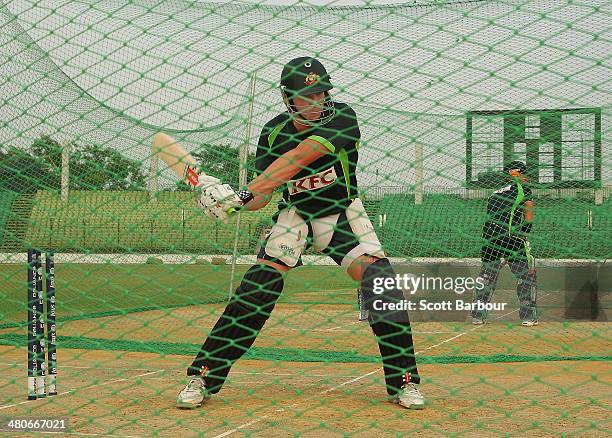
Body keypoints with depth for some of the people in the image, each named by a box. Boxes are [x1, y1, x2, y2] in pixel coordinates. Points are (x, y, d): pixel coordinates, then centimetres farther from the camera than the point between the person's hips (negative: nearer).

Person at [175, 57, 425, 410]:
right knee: (258, 284, -14)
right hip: (295, 214, 2)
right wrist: (230, 198, -32)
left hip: (342, 214, -1)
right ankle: (203, 378, -8)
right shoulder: (274, 132, -9)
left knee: (381, 281, -19)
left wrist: (244, 196, -41)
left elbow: (295, 160, -34)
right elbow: (261, 198, -9)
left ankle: (404, 381, -5)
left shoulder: (342, 117, -22)